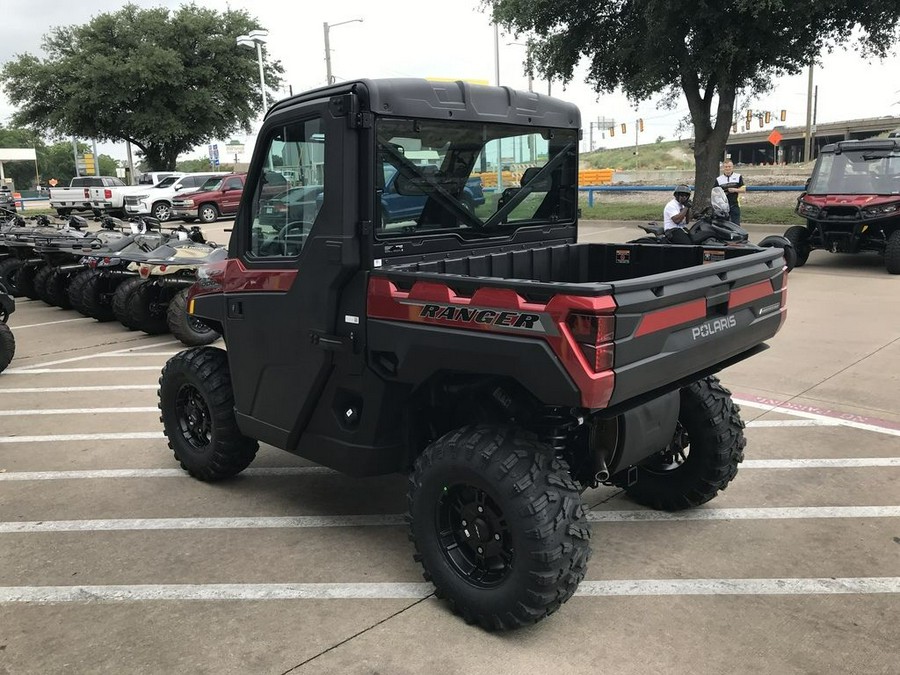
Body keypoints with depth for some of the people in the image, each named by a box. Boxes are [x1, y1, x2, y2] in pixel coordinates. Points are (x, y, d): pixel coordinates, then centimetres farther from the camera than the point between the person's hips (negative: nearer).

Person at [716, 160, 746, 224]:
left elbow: (744, 189, 3)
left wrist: (735, 190, -14)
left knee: (736, 224, -2)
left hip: (735, 205, -1)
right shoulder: (718, 179, 6)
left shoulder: (738, 177, 6)